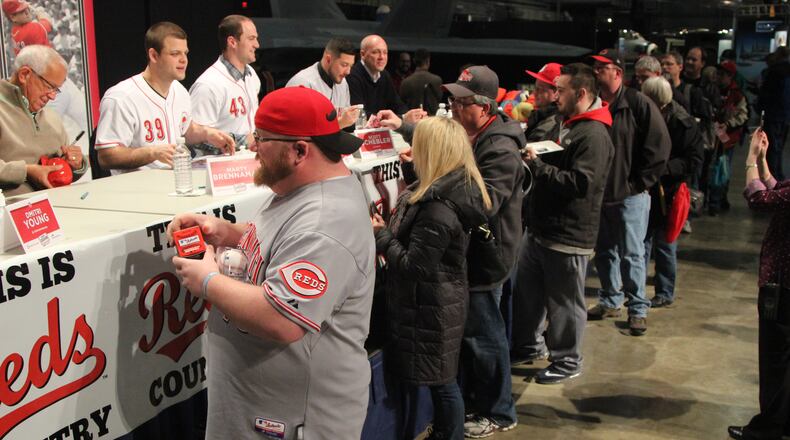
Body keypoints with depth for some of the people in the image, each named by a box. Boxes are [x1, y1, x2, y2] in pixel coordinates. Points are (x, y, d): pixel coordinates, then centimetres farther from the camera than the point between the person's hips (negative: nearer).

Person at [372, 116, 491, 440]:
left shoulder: (438, 208, -28)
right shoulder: (456, 190, 3)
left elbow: (413, 266, -23)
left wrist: (381, 236, -11)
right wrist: (390, 228, 10)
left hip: (431, 307, -10)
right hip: (439, 301, 10)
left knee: (441, 381, 5)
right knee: (441, 378, 21)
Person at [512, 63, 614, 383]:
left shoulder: (594, 135, -18)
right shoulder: (565, 127, 15)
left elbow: (580, 183, -27)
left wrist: (537, 164, -23)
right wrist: (531, 158, 6)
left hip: (568, 236, -10)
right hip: (541, 229, 10)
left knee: (565, 302, 5)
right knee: (527, 291, 19)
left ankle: (567, 361, 21)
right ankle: (530, 345, 37)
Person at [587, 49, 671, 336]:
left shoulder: (638, 103, -11)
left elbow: (659, 145, -12)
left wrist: (641, 182, -11)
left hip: (630, 195, -5)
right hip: (599, 193, 5)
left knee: (631, 254, 2)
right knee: (604, 251, 15)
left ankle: (638, 308, 15)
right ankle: (610, 301, 31)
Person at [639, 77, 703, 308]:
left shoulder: (683, 124, -14)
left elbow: (694, 161, -15)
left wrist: (663, 167, -24)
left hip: (668, 193, -5)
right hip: (645, 191, 5)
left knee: (664, 245, 5)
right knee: (642, 240, 12)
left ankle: (665, 293, 19)